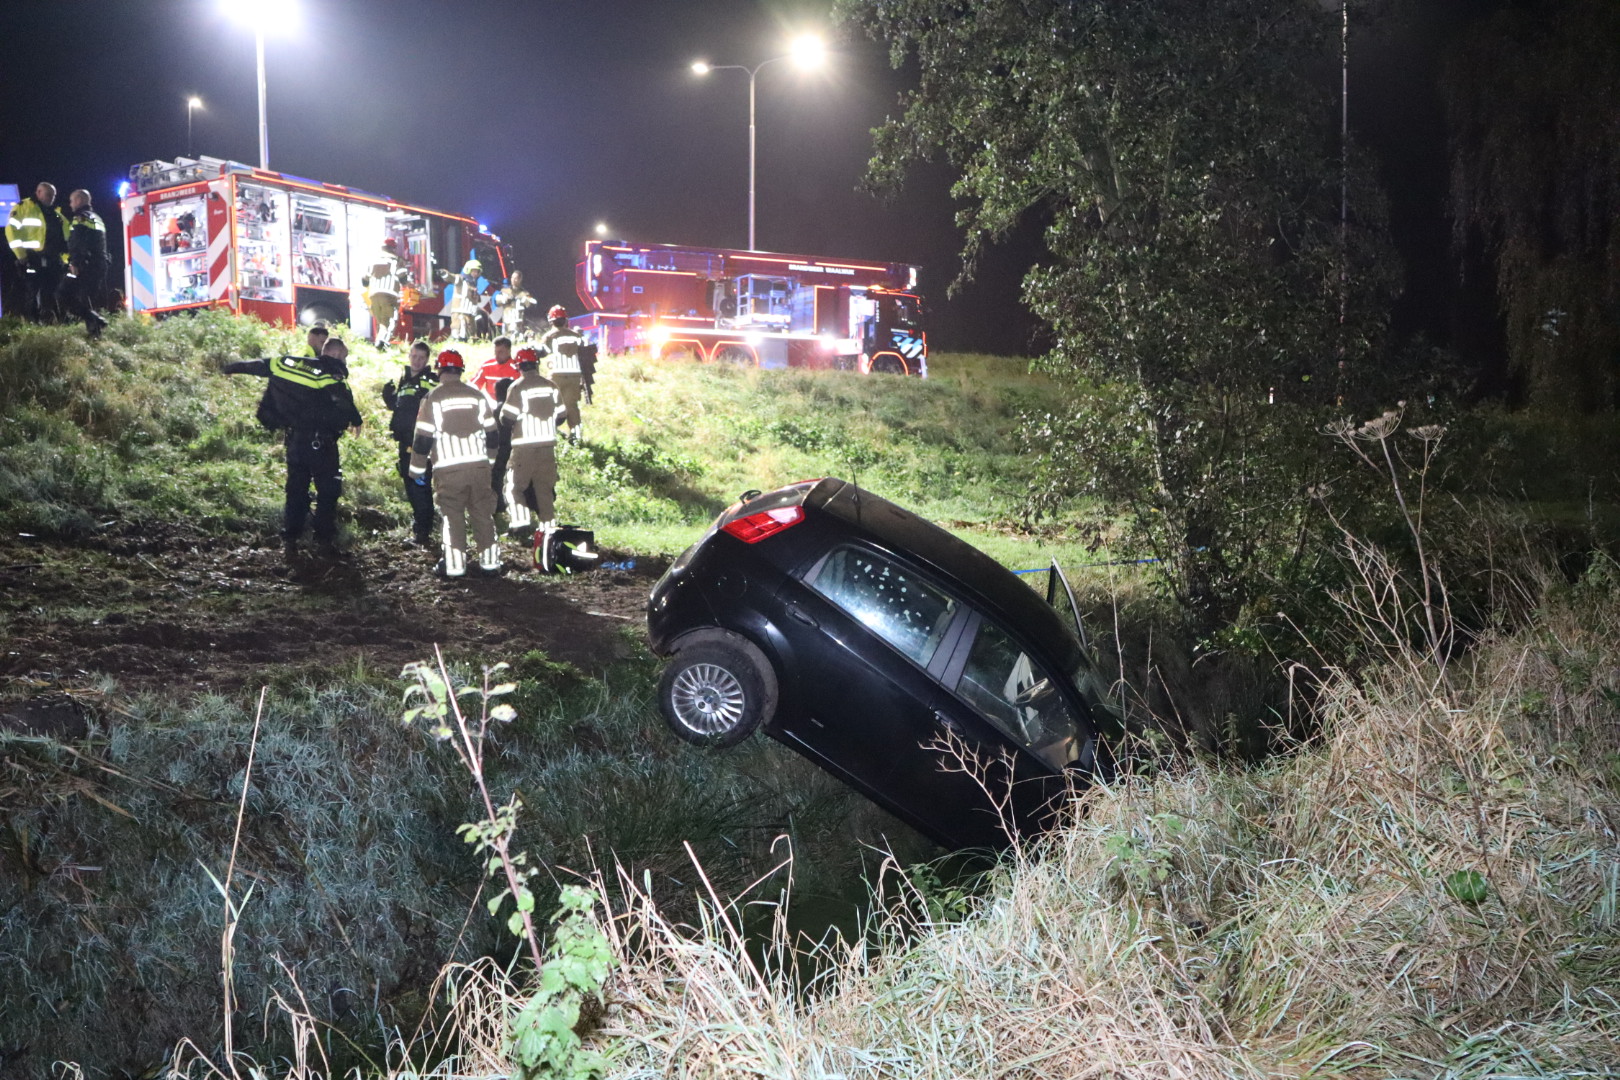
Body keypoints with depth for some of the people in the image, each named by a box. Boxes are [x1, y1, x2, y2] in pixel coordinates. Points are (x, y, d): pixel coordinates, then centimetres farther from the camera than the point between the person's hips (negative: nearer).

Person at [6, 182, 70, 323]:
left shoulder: (56, 213, 20)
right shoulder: (23, 207, 0)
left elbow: (66, 236, 25)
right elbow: (12, 229, -7)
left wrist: (65, 257, 14)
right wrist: (21, 254, -12)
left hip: (52, 262, 6)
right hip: (32, 259, -6)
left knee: (50, 293, 6)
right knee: (31, 293, -3)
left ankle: (49, 322, 11)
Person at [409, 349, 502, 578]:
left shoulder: (433, 398, -4)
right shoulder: (477, 395, 7)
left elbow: (423, 438, -3)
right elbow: (491, 432, 12)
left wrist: (417, 469, 6)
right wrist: (488, 460, 25)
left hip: (448, 469, -3)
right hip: (479, 465, 3)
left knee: (452, 515, 3)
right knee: (483, 512, 9)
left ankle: (454, 565, 3)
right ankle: (490, 561, 12)